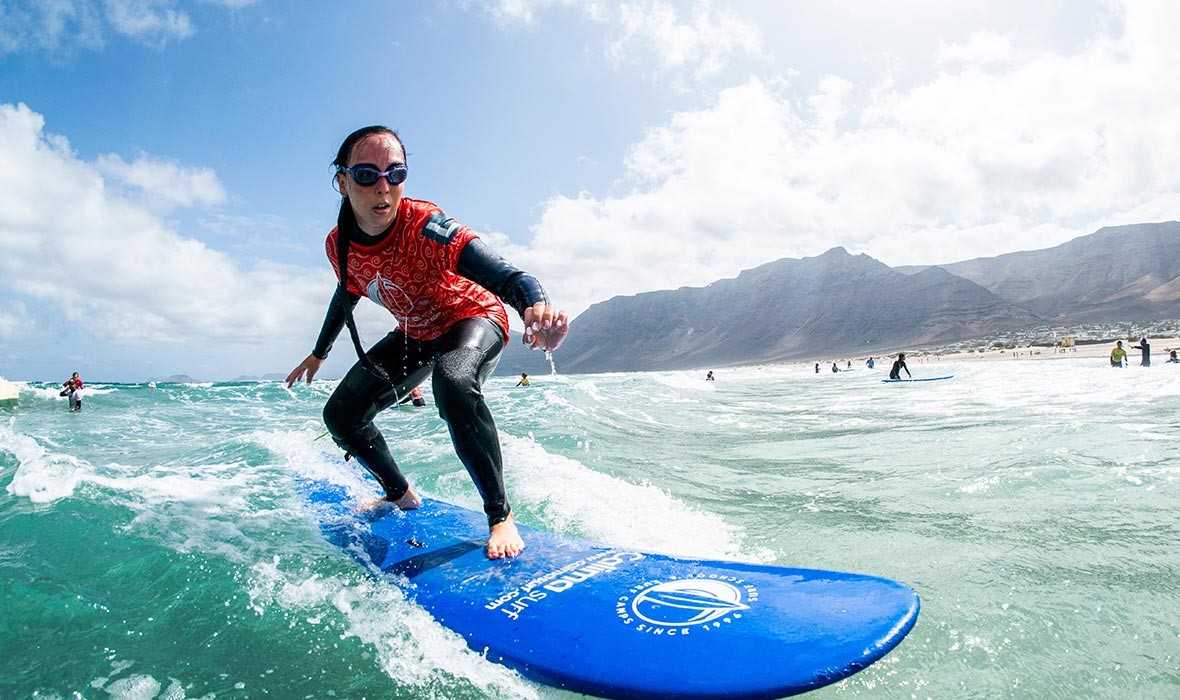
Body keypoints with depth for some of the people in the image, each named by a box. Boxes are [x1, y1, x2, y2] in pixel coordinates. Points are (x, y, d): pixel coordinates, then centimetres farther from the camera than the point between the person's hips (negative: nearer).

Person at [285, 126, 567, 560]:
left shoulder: (423, 226, -34)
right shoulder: (339, 245, -14)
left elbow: (502, 274, -50)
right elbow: (346, 295, 9)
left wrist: (536, 308, -73)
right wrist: (319, 353, 24)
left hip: (474, 318, -6)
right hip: (416, 335, 7)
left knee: (453, 383, -40)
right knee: (341, 416, 2)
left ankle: (501, 516, -26)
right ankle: (402, 496, 27)